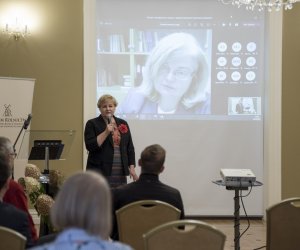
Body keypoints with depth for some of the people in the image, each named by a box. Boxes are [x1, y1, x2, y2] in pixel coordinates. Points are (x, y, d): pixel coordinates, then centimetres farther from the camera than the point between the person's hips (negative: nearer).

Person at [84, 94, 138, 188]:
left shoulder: (123, 124, 12)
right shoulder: (92, 124, 1)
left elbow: (130, 148, 13)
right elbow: (90, 146, -11)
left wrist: (132, 167, 5)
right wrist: (106, 132, -17)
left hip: (121, 172, 4)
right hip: (100, 171, -4)